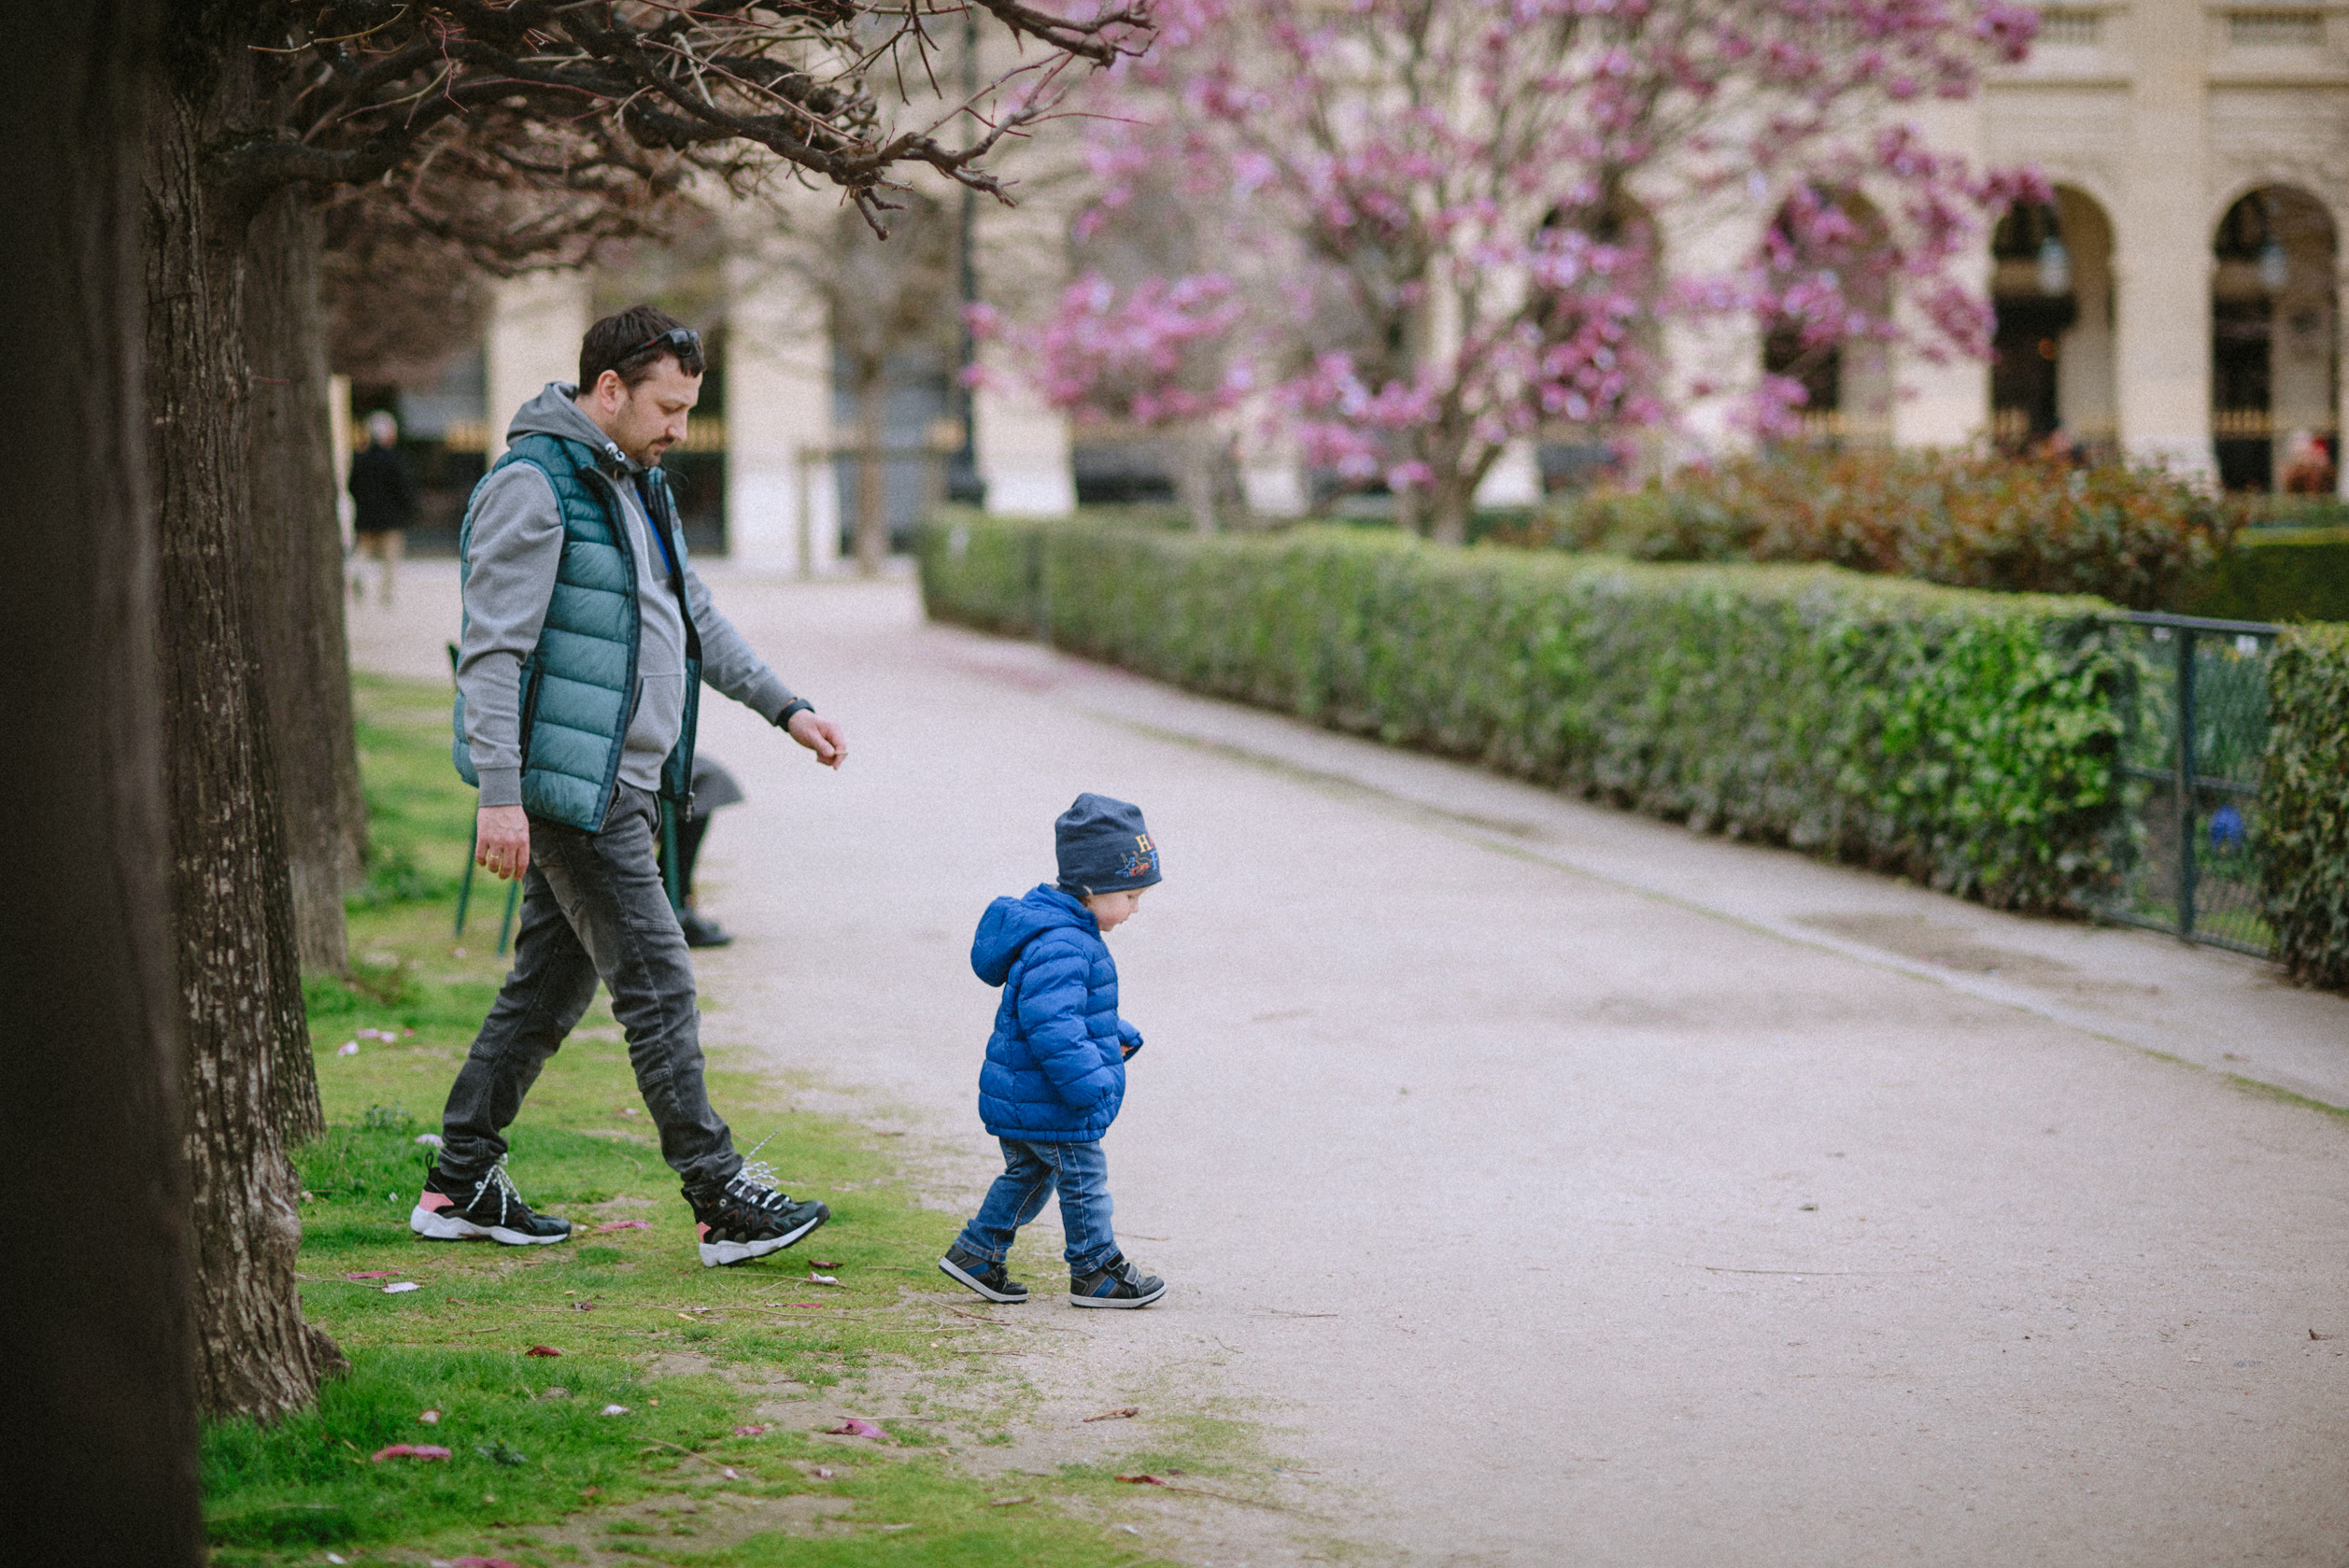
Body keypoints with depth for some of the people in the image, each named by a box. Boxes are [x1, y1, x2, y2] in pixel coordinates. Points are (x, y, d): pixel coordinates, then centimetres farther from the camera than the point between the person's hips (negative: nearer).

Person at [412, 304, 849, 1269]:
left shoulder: (635, 486, 17)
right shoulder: (535, 485, -14)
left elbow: (695, 619, 27)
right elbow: (492, 649, -18)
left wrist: (784, 707, 21)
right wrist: (500, 794, -23)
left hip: (620, 783, 10)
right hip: (569, 785, -10)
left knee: (552, 983, 13)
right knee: (656, 982, -8)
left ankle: (459, 1187, 21)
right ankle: (722, 1203, -5)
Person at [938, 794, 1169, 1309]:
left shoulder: (1070, 932, 10)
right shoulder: (1059, 947, -26)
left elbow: (1088, 1007, 25)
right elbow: (1052, 1025, -33)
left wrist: (1118, 1038, 11)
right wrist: (1091, 1083, -30)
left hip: (1022, 1097, 11)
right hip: (1050, 1102, -11)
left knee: (1027, 1175, 21)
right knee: (1084, 1180, 3)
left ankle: (976, 1253, 28)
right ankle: (1096, 1272, 14)